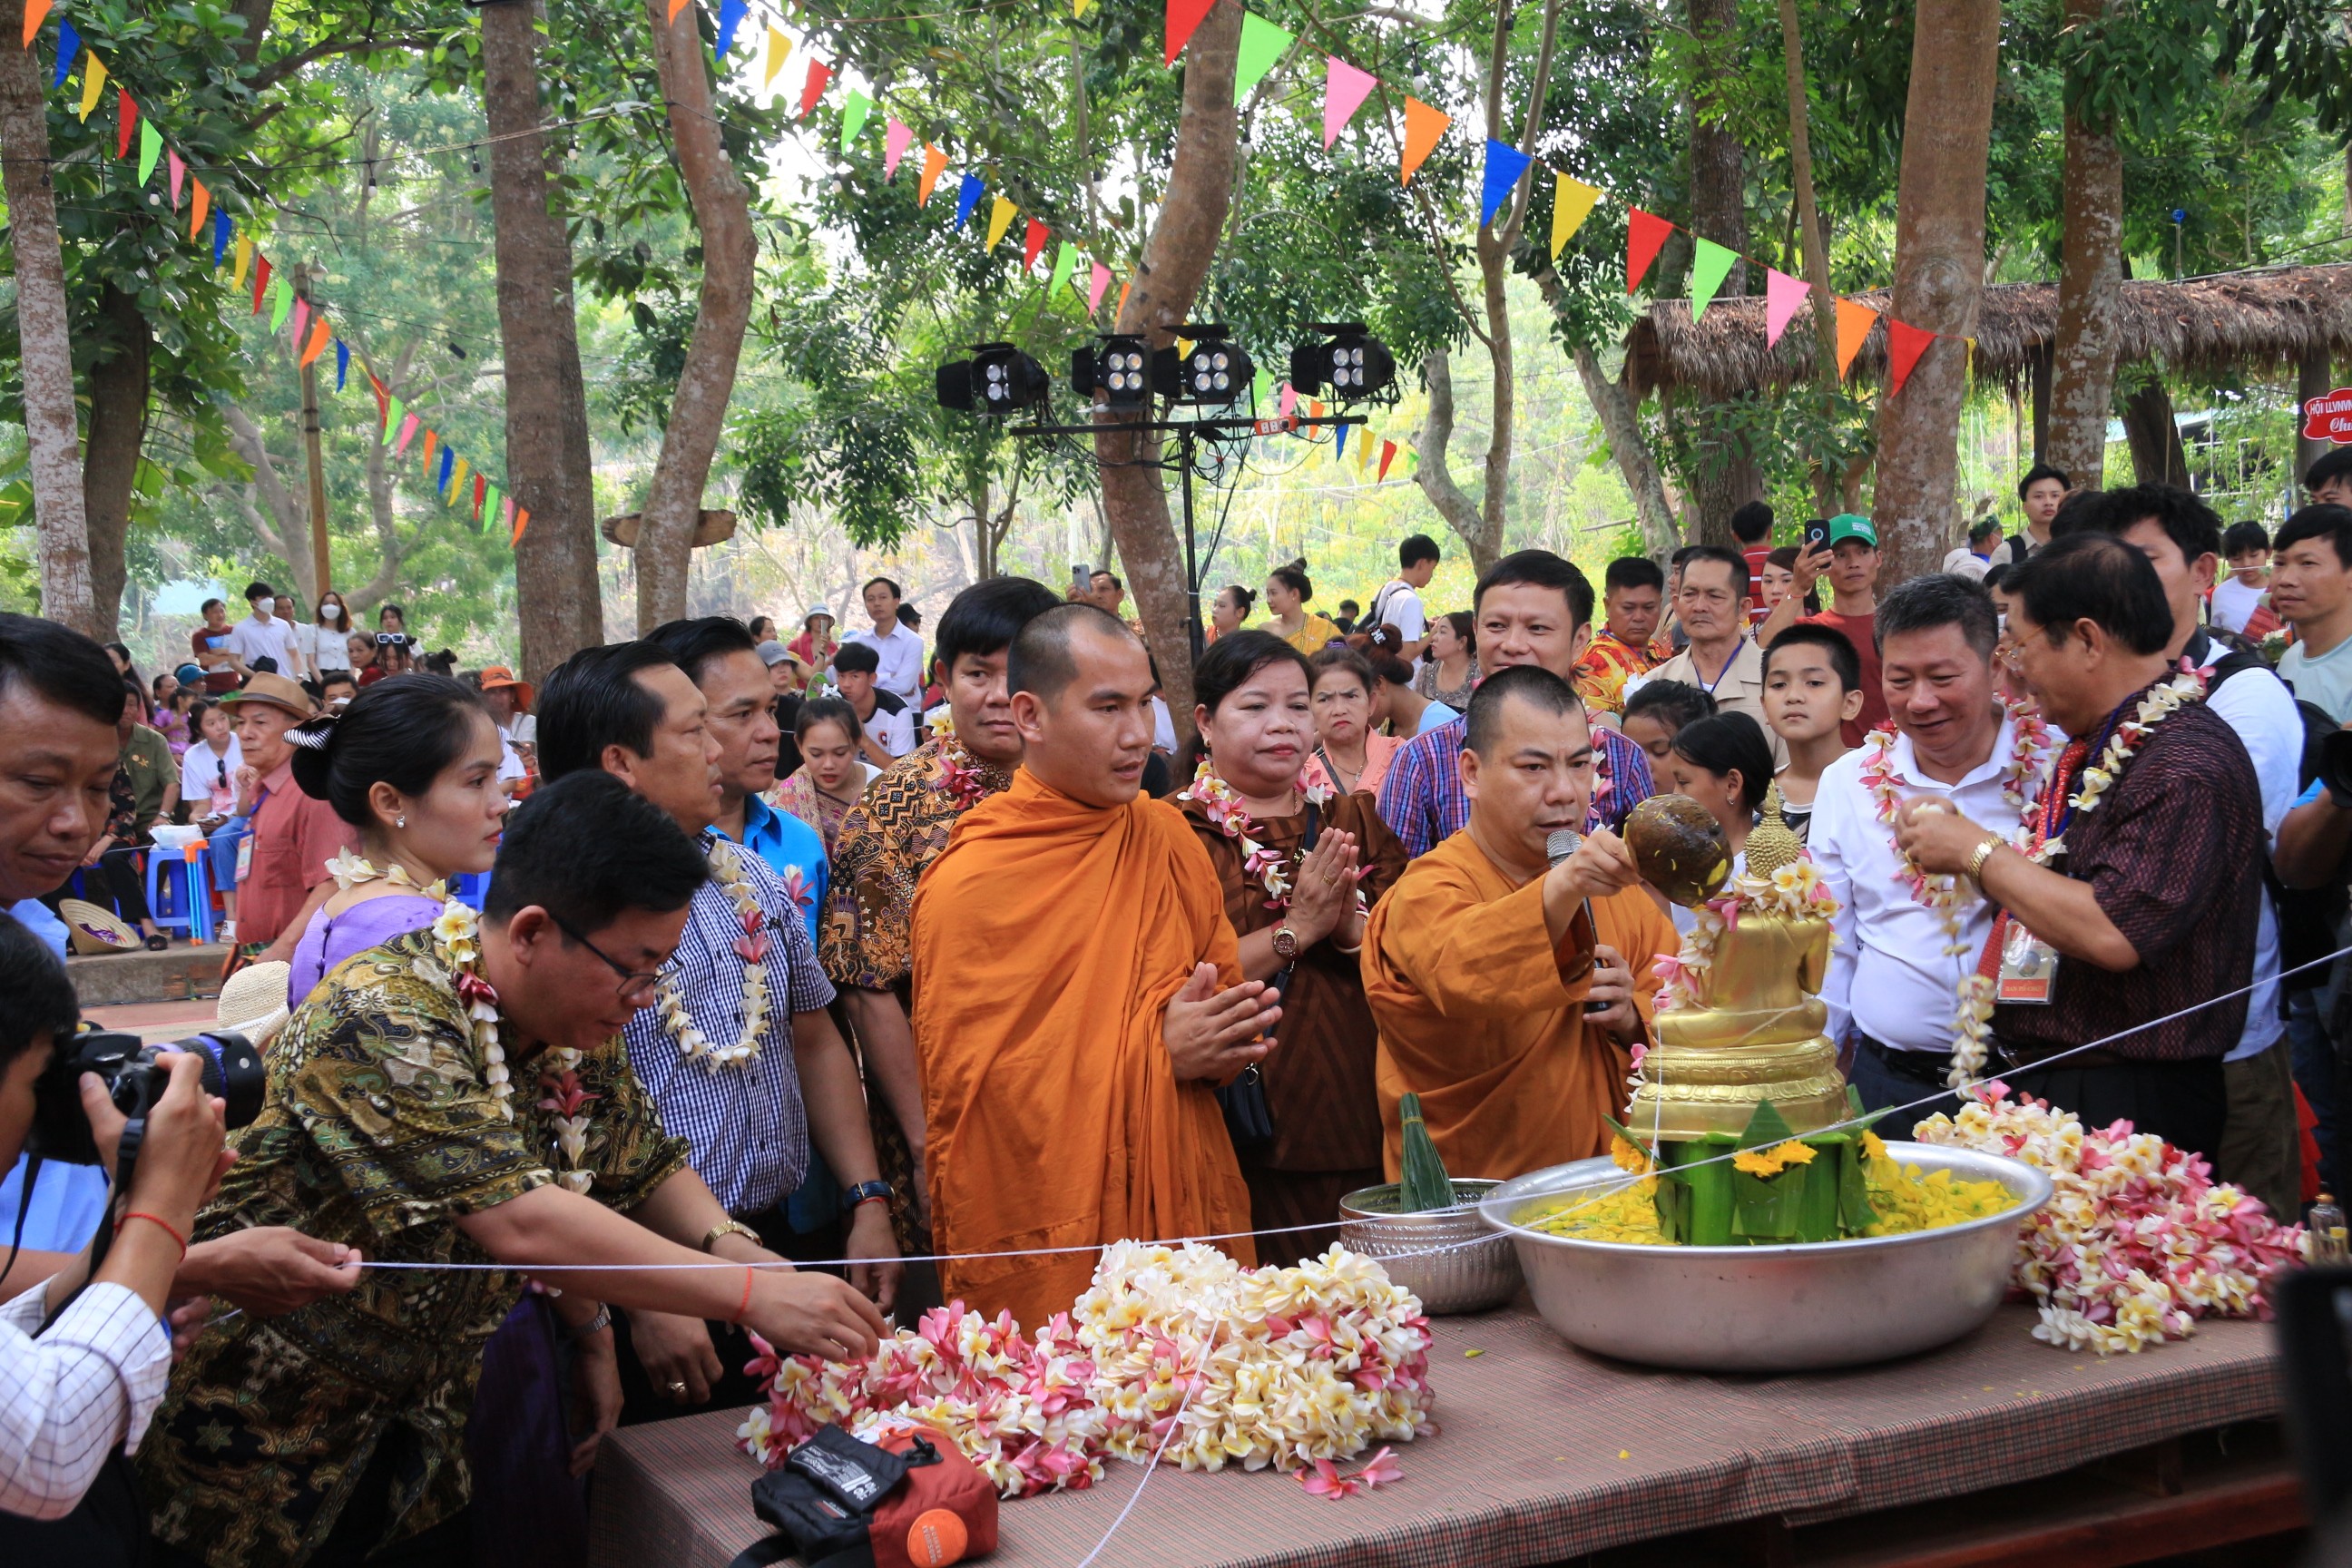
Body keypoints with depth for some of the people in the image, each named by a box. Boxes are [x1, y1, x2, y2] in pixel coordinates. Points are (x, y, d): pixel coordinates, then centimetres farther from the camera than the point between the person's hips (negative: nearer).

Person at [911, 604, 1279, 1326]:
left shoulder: (1166, 835, 7)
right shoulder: (965, 885, -11)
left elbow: (1223, 981, 18)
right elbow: (967, 1085, -12)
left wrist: (1220, 1044, -6)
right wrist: (1154, 1050, -16)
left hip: (1186, 1207, 5)